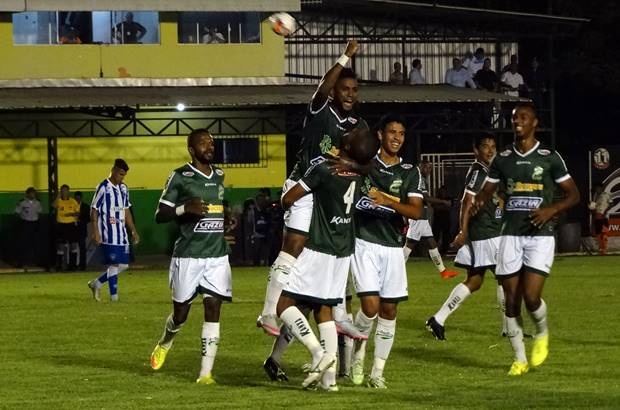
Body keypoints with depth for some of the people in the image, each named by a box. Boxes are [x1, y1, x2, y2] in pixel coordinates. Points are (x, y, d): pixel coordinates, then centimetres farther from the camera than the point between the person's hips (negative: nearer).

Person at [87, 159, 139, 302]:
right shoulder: (103, 188, -9)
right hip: (108, 235, -7)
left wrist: (133, 231, 18)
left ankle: (96, 283, 21)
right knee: (114, 264, -9)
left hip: (122, 234, 7)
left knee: (123, 265, 6)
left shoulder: (123, 188, 13)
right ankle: (114, 296, -4)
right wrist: (95, 232, -15)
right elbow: (94, 211, -9)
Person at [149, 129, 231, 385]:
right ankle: (165, 343, 40)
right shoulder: (180, 177, -6)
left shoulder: (219, 176, 13)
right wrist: (185, 208, -23)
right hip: (188, 255, -4)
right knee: (181, 312, 6)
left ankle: (206, 372, -7)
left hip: (217, 255, 4)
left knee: (213, 308, -7)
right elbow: (159, 216, -9)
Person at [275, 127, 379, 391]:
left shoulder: (324, 169, -16)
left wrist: (287, 204, 11)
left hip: (319, 250, -7)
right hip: (344, 250, 7)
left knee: (285, 304, -2)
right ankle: (329, 377, 4)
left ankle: (319, 352, -19)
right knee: (324, 309, 13)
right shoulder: (361, 176, 2)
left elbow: (288, 199, -9)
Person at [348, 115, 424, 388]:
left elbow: (416, 212, -6)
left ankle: (378, 372, 12)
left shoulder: (410, 173, 5)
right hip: (365, 242, -2)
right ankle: (358, 353, 12)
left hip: (393, 246, 3)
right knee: (370, 305, -15)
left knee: (389, 309, 2)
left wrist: (389, 202, -22)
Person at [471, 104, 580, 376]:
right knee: (511, 300, 1)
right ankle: (519, 360, 13)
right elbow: (487, 190, 17)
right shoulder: (503, 159, 9)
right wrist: (478, 202, -7)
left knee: (531, 296, -15)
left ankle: (542, 333, 17)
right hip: (511, 234, 3)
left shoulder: (549, 158, 0)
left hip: (540, 235, -3)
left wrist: (551, 210, -14)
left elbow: (573, 194, 4)